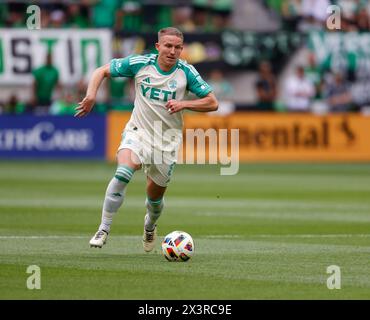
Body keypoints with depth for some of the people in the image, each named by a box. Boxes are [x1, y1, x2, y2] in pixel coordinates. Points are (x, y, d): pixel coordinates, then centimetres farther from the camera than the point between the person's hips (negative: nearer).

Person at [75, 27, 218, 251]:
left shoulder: (186, 72, -7)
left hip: (167, 141, 1)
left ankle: (150, 227, 46)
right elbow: (102, 71, 2)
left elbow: (212, 103, -4)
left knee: (155, 195, 11)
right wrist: (91, 94, -16)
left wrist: (184, 104, -19)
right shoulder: (139, 63, -8)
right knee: (123, 174, -29)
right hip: (138, 132, -1)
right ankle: (104, 229, -22)